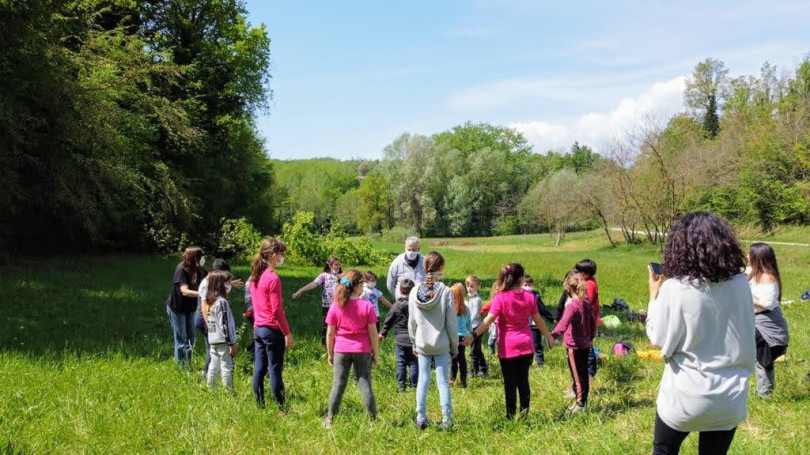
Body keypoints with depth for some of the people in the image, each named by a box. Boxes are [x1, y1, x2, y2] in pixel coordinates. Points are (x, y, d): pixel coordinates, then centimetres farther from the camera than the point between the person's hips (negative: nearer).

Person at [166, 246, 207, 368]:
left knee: (190, 339, 13)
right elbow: (184, 291, -36)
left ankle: (188, 366, 25)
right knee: (181, 340, -1)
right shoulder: (181, 270, -25)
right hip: (176, 308, -7)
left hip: (189, 309, 7)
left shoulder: (198, 270, -4)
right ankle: (180, 367, 9)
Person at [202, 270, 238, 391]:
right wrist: (232, 343, -14)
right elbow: (225, 325, -18)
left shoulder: (209, 300, 10)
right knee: (227, 367, -4)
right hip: (223, 341, -9)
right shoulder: (222, 302, -17)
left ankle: (211, 390, 21)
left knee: (213, 366, 14)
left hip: (212, 340, 9)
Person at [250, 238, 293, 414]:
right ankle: (281, 409, 4)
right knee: (275, 370, -2)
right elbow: (277, 310, -17)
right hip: (272, 329, -8)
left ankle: (259, 406, 18)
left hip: (258, 328, 8)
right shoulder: (273, 278, -16)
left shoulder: (255, 276, 9)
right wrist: (287, 333, -13)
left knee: (259, 369, 11)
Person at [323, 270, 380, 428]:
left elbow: (330, 333, -2)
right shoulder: (367, 306, -9)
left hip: (341, 351, 1)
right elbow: (373, 333, -7)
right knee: (365, 384, 7)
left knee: (338, 385, 9)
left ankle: (329, 420, 14)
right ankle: (373, 419, 11)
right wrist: (376, 354, 3)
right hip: (362, 350, -1)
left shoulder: (335, 306, -5)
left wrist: (330, 353, 9)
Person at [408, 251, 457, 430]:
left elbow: (411, 322, 4)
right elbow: (452, 323, -8)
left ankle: (421, 418, 14)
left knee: (423, 380, 11)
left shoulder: (415, 291, -5)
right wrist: (455, 345, 4)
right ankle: (446, 420, 7)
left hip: (422, 344, 2)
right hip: (441, 345, -2)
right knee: (443, 382, 5)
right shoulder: (445, 292, -14)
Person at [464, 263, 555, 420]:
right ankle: (524, 414, 16)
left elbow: (489, 320, -21)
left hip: (507, 347, -3)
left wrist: (473, 335, -23)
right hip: (526, 345, 3)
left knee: (510, 383, 5)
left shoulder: (501, 298, -13)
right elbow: (538, 320, 8)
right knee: (523, 381, 12)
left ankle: (511, 416, 9)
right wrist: (549, 336, 21)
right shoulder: (529, 297, 0)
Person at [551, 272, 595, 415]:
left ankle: (580, 405, 4)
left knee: (577, 376, 0)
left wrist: (555, 333, -50)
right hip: (585, 345, 8)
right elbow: (593, 321, 18)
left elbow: (564, 322, -36)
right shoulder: (586, 303, 7)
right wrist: (591, 337, 32)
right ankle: (583, 402, 26)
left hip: (574, 346, -8)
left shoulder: (572, 305, -19)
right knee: (583, 375, 16)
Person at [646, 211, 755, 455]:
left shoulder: (675, 289, -18)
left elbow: (659, 341, -7)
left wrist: (654, 295, 2)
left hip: (686, 397, -3)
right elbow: (746, 339, 7)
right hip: (730, 397, 3)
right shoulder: (740, 284, -6)